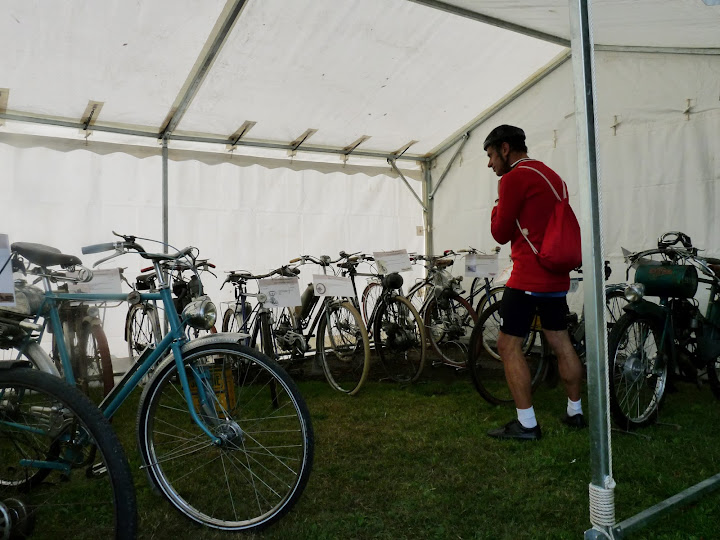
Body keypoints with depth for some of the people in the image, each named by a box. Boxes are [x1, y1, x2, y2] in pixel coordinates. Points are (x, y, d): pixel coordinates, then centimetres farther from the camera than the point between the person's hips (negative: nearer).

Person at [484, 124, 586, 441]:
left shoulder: (513, 178, -11)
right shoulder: (551, 175, 18)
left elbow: (501, 233, -8)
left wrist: (498, 207, 6)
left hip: (528, 278, -9)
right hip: (557, 276, 9)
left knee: (508, 346, -3)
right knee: (561, 343, 16)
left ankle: (526, 424, -2)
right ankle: (575, 412, 26)